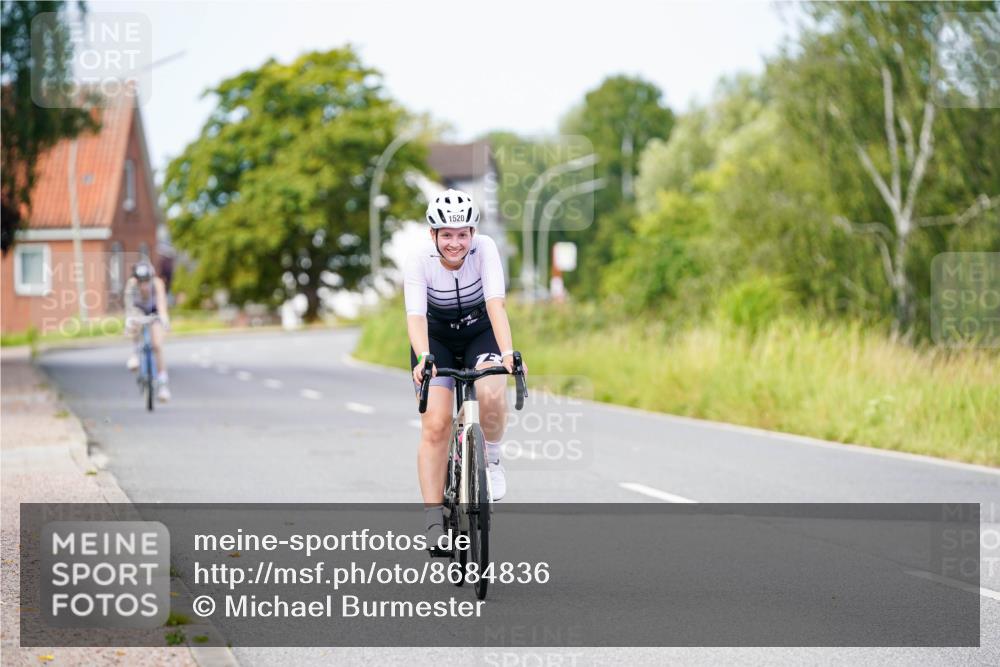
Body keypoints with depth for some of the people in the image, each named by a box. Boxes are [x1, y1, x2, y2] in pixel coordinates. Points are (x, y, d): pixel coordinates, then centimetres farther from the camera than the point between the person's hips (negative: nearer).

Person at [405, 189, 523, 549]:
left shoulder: (484, 249, -24)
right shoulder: (419, 259, -24)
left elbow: (496, 305, -34)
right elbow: (416, 316, -33)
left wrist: (508, 353, -49)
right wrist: (424, 359, -51)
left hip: (481, 333, 0)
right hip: (436, 339, 0)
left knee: (491, 396, -30)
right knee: (435, 424, -15)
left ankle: (491, 459, 1)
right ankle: (434, 522, -9)